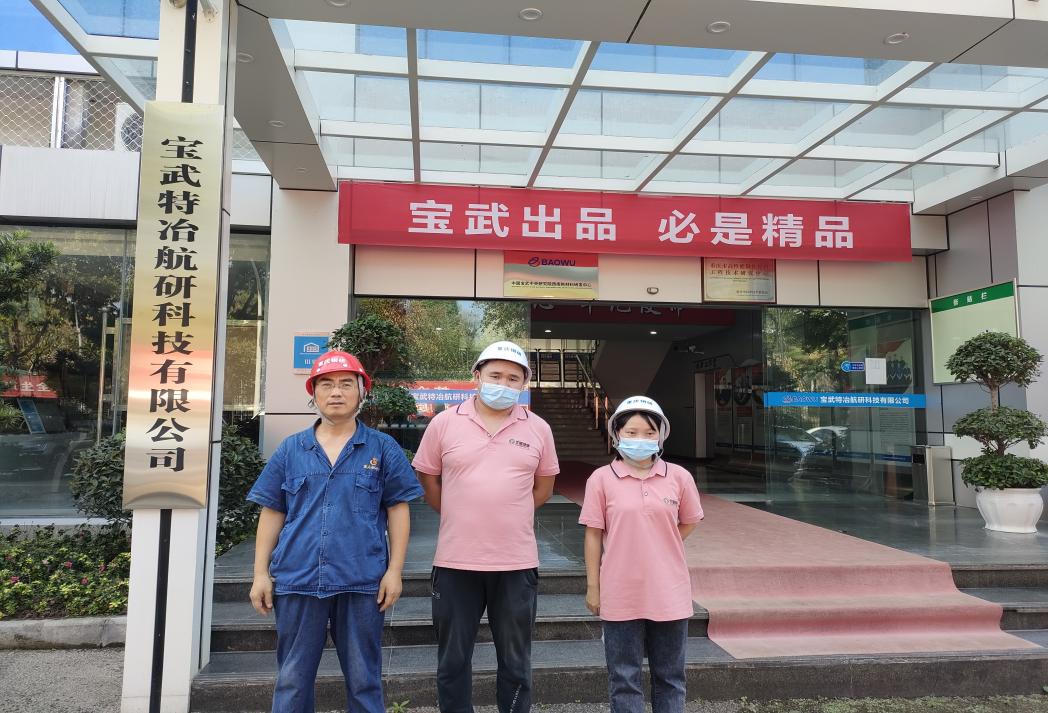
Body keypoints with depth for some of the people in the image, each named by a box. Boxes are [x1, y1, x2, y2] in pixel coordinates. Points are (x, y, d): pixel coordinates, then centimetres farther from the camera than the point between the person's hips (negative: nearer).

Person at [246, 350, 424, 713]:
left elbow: (397, 511, 2)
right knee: (292, 679, 11)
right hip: (297, 579, 2)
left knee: (364, 679, 10)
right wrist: (261, 573, 4)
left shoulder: (383, 448, 2)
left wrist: (394, 570, -4)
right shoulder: (290, 449, 7)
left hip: (362, 581, -1)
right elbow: (272, 514, 9)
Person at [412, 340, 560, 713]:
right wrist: (462, 518, 5)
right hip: (455, 561, 0)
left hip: (517, 563, 1)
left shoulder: (538, 429, 1)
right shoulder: (444, 423, -2)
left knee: (515, 663, 15)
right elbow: (428, 479, 7)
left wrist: (508, 515, 7)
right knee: (452, 662, 14)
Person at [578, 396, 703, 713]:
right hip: (621, 597, -1)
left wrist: (661, 550, 2)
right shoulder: (601, 479, -6)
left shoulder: (679, 477, -1)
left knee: (670, 677, 15)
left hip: (670, 594, 2)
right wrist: (592, 587, -1)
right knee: (624, 680, 9)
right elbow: (593, 535, -2)